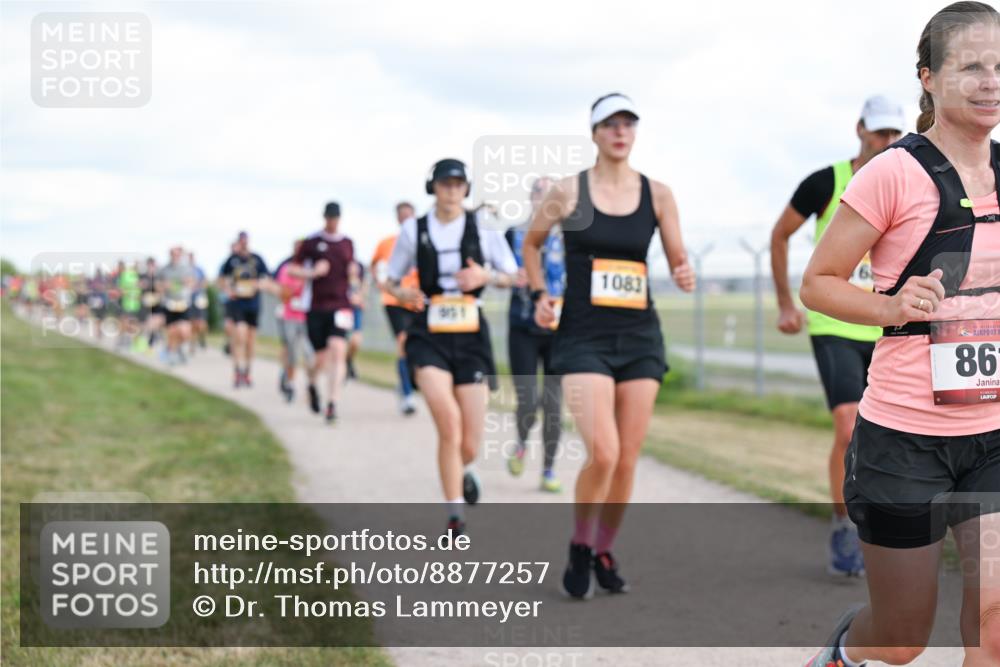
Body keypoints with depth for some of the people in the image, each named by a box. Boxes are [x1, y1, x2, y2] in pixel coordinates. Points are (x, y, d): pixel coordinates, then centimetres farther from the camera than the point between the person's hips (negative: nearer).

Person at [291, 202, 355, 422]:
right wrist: (312, 273, -11)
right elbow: (292, 269, 5)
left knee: (338, 351, -17)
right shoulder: (312, 243, 3)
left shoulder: (347, 243, 12)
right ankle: (313, 385, 38)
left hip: (340, 305, 1)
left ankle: (332, 404, -17)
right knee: (322, 357, 4)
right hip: (316, 307, -1)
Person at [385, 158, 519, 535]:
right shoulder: (413, 230, 3)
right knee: (448, 420, -23)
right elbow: (391, 281, 12)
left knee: (470, 443, -1)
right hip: (429, 335, -1)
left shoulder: (483, 228, 2)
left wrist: (486, 276, -11)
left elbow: (514, 277, 9)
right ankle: (455, 515, -10)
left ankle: (463, 470, 39)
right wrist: (403, 294, -11)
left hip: (470, 337, 1)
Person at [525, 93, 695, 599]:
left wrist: (684, 275, -13)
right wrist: (539, 295, 2)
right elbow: (532, 242, 15)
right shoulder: (569, 192, -1)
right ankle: (579, 547, 8)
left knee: (627, 460, 5)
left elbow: (678, 259, 10)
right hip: (583, 336, -3)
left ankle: (604, 553, 26)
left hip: (639, 336, 3)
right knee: (603, 453, -17)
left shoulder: (657, 194, 4)